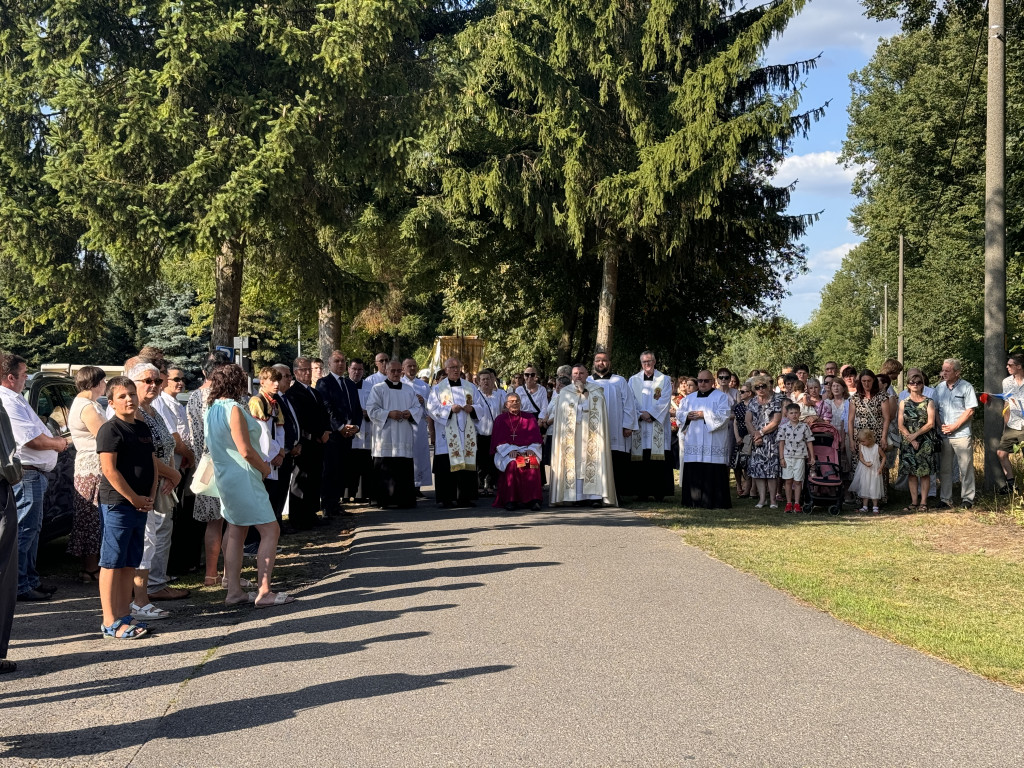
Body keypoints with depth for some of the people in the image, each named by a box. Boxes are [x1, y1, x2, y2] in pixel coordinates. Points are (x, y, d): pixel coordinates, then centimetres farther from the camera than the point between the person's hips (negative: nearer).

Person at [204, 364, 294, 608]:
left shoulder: (212, 411, 10)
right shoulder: (233, 409, -18)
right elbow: (246, 451, -21)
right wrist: (265, 467, -4)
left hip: (225, 476, 10)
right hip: (243, 477, -10)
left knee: (236, 532, 13)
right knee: (270, 531, -5)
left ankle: (234, 591, 16)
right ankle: (263, 592, -7)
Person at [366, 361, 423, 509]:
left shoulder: (409, 390, 18)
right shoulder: (378, 389, 6)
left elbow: (419, 408, 14)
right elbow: (372, 410, -3)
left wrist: (410, 413, -7)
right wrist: (389, 414, -16)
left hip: (404, 438, 3)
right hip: (385, 438, -3)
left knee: (405, 469, -2)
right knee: (385, 470, -6)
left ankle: (405, 500, 2)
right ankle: (384, 500, -2)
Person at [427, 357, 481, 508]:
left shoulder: (470, 387, 14)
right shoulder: (438, 388, 6)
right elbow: (432, 408, -3)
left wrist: (472, 408, -8)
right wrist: (450, 409, -15)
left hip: (467, 433, 3)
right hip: (447, 435, -3)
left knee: (468, 464, 1)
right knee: (447, 466, -6)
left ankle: (466, 497, 7)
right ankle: (447, 499, -2)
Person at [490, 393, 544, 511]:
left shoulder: (528, 418, 17)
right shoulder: (501, 419, 13)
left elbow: (535, 438, 9)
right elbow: (499, 440, 2)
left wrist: (531, 449, -11)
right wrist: (509, 450, -15)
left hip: (527, 450, 1)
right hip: (506, 452, -1)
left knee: (533, 462, -33)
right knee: (512, 464, -35)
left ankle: (534, 500, -37)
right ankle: (511, 500, -32)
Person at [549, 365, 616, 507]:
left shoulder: (596, 391, 10)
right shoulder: (564, 392, 15)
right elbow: (557, 413, 17)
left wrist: (584, 392, -7)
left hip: (590, 433, -2)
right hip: (570, 435, 2)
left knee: (592, 459, -11)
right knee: (572, 462, -5)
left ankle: (595, 495, -15)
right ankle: (577, 496, -5)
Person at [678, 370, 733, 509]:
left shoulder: (721, 397, 5)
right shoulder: (690, 398, 21)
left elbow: (723, 414, -9)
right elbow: (679, 414, 16)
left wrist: (704, 414, -12)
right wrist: (688, 415, -6)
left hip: (713, 444, -4)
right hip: (693, 443, 5)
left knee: (713, 474, -8)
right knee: (693, 473, 1)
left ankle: (713, 501, -5)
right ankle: (693, 500, 7)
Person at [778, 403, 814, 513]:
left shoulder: (804, 426, 2)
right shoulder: (784, 427, 1)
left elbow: (809, 442, 5)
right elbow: (781, 443, 1)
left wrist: (812, 457, 3)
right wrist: (781, 458, -4)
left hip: (800, 457, 0)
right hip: (787, 457, 0)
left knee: (798, 481, 2)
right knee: (788, 480, 5)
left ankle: (797, 503, 9)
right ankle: (789, 503, 13)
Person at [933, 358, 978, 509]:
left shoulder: (966, 387, -3)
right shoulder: (939, 388, 10)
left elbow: (970, 411, -7)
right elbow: (935, 410, 13)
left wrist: (954, 426, -12)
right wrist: (940, 426, -2)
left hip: (961, 435, -4)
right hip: (943, 435, 4)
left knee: (966, 468, 0)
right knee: (944, 469, 6)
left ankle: (967, 498, 7)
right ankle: (945, 499, 12)